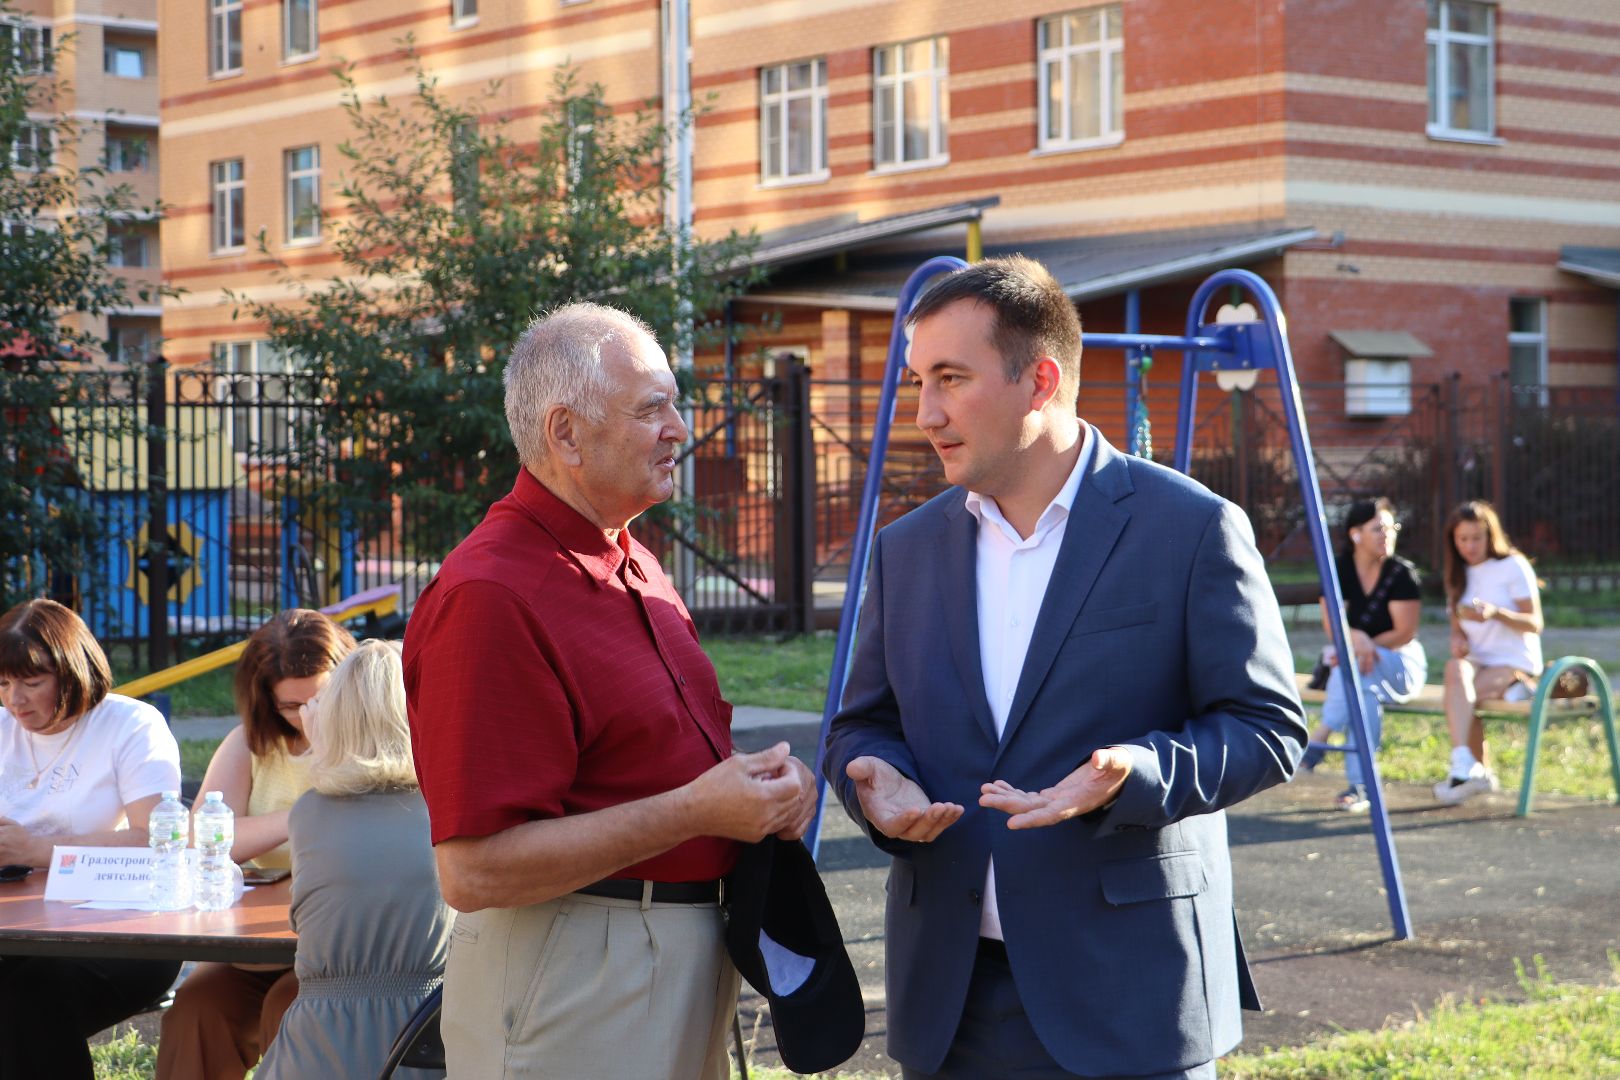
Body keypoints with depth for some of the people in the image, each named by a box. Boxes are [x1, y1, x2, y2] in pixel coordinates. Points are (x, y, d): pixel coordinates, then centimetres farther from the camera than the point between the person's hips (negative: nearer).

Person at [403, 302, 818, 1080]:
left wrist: (764, 782, 0)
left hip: (688, 951, 9)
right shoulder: (489, 598, -20)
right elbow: (472, 872, -25)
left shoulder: (631, 563, 11)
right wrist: (694, 812, -23)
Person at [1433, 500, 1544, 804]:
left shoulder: (1513, 566, -3)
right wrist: (1457, 639, -8)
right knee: (1455, 669, -33)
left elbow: (1534, 624, -9)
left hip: (1515, 663, -5)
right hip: (1477, 661, 5)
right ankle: (1478, 771, -36)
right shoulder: (1458, 574, 15)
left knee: (1456, 694, -32)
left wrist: (1496, 613, -27)